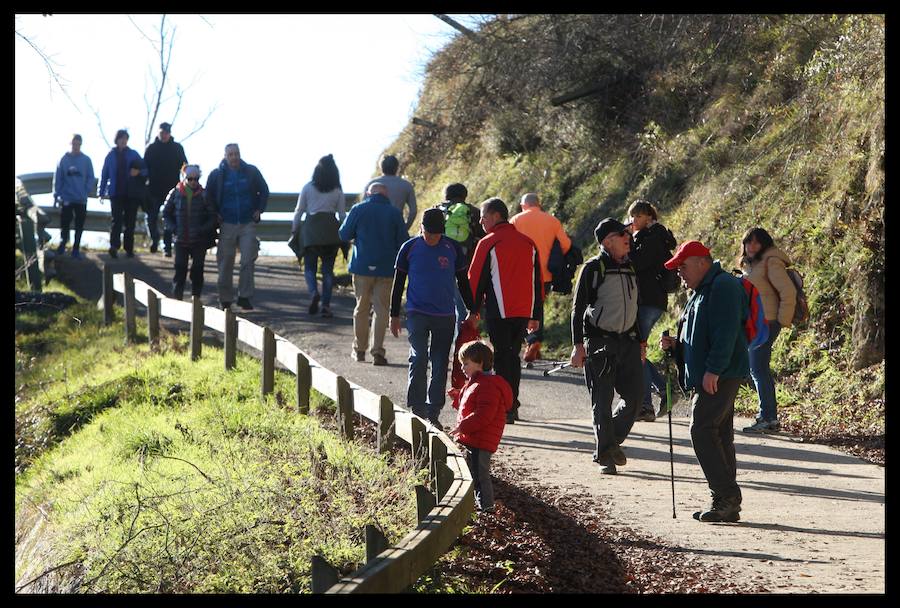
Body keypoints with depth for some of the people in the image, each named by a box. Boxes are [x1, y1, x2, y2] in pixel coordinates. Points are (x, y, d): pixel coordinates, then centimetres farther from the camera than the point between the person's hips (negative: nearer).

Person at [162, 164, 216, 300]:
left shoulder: (204, 195, -1)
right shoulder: (175, 193, 1)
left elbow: (212, 216, 2)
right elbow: (166, 214, 8)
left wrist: (204, 230, -11)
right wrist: (173, 228, -6)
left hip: (199, 240, 0)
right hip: (180, 240, 0)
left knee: (197, 270, 4)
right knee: (180, 269, -3)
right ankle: (177, 297, 1)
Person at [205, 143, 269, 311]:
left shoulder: (251, 172, 2)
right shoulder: (216, 175, 0)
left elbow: (264, 191, 16)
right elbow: (209, 197, 11)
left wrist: (259, 210, 6)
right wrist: (216, 216, 1)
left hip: (248, 224, 0)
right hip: (227, 225, 0)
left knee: (248, 260, -10)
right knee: (225, 264, 3)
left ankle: (244, 296, -4)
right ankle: (225, 299, 13)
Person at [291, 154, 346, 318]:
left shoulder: (308, 188, 2)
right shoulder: (338, 191, 4)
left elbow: (299, 211, 5)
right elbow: (342, 215, 4)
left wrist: (294, 230, 14)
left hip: (311, 228, -1)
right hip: (331, 230, 1)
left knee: (309, 266, 8)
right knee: (328, 269, 7)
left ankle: (313, 292, -20)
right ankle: (326, 305, 3)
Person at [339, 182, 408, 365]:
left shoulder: (358, 209, -2)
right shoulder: (394, 213, -1)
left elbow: (344, 235, 2)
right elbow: (403, 241, -1)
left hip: (362, 267, 0)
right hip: (386, 268, 0)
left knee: (361, 308, 13)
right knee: (381, 309, 3)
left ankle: (359, 350, 18)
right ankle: (377, 352, -4)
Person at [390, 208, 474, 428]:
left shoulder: (452, 248, 3)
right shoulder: (410, 248, 1)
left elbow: (463, 281, 11)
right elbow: (398, 283, 7)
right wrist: (394, 315, 6)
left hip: (445, 315, 2)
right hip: (417, 313, -2)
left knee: (440, 364, 3)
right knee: (419, 358, -15)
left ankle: (433, 413, 10)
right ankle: (417, 410, -8)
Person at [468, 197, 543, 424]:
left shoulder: (488, 243, -6)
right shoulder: (528, 243, 12)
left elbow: (476, 279, -6)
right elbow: (537, 280, 15)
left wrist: (473, 311, 3)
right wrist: (536, 316, 18)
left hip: (499, 312, -5)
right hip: (523, 311, 6)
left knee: (502, 357, -2)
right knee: (513, 355, 16)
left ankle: (505, 409, -7)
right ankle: (513, 405, 19)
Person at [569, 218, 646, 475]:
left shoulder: (629, 268, 13)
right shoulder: (593, 268, -7)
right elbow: (578, 308, -7)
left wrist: (640, 341, 22)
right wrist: (578, 345, -13)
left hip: (627, 340, 6)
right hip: (599, 341, -6)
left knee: (635, 395, 1)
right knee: (602, 401, -2)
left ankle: (613, 439, 23)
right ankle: (604, 455, 7)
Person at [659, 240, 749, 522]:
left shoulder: (723, 287, -11)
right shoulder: (701, 292, 23)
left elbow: (726, 332, -20)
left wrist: (713, 370, -24)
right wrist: (676, 344, 11)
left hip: (719, 377, -11)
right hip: (708, 376, 11)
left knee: (702, 430, -14)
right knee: (720, 435, 9)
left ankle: (725, 496, -13)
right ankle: (728, 504, 11)